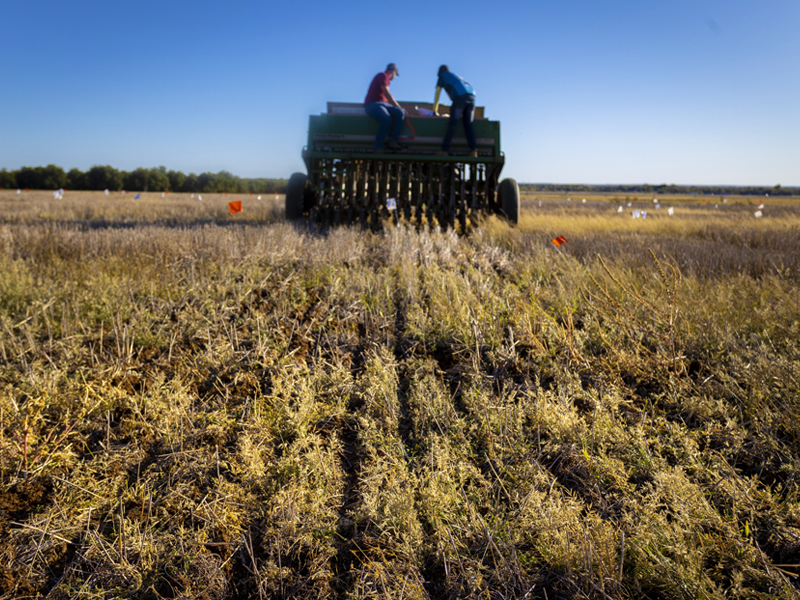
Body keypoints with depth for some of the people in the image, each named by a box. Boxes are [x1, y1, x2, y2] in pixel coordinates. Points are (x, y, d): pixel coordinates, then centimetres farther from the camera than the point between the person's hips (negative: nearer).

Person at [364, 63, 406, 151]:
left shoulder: (385, 78, 26)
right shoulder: (383, 76, -4)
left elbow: (387, 98, 32)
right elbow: (387, 94, -12)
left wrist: (399, 107, 30)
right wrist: (398, 106, -7)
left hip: (382, 104, 9)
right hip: (372, 104, -9)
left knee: (400, 113, -14)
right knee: (387, 118, -36)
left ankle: (392, 141, -26)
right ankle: (378, 147, -33)